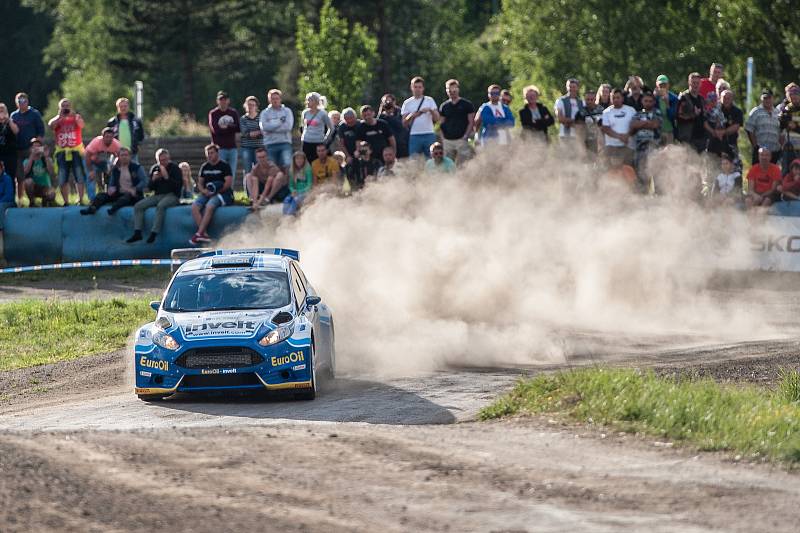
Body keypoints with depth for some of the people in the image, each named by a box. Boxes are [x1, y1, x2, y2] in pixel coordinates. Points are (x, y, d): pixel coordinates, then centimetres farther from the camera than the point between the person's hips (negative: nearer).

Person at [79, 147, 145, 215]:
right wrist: (111, 188, -9)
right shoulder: (115, 169, 11)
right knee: (101, 195, -15)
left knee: (127, 196, -40)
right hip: (120, 194, 5)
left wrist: (135, 190, -23)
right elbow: (112, 182, 15)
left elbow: (144, 181, -8)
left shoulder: (136, 167, -2)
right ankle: (92, 208, -43)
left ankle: (113, 208, -65)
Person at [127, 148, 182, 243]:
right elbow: (150, 187, 14)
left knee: (160, 206, -38)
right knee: (138, 206, -10)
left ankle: (154, 233, -37)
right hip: (158, 195, 6)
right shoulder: (154, 168, 13)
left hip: (172, 195, -6)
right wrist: (153, 179, -7)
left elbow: (178, 185, -14)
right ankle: (137, 233, -16)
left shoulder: (174, 168, -2)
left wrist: (167, 177, -22)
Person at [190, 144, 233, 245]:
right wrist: (203, 190, -4)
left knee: (209, 206, -35)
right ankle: (204, 234, -29)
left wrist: (216, 192, -14)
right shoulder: (204, 167, 17)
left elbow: (228, 183, -8)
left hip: (223, 194, -6)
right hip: (206, 193, 6)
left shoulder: (224, 166, -1)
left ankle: (199, 233, -35)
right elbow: (200, 182, 19)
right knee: (194, 207, -22)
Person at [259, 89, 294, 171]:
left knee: (287, 164, -19)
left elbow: (288, 126, -7)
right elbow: (264, 127, -9)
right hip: (270, 144, 1)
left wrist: (272, 128, -7)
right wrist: (280, 121, -4)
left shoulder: (287, 111, 9)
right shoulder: (265, 113, 9)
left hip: (285, 143, -1)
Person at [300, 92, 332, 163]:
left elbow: (331, 128, 5)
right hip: (306, 143, 4)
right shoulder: (305, 113, 8)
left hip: (318, 143, -4)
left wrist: (325, 139, 2)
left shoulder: (323, 113, -4)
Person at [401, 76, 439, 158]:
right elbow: (404, 123, 5)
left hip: (429, 135, 0)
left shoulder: (429, 100, 9)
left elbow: (437, 119, 1)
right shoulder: (407, 103, 9)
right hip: (414, 136, 0)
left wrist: (430, 110, -18)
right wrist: (411, 116, -15)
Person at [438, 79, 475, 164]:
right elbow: (441, 124, 15)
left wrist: (465, 136, -10)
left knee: (462, 166, -8)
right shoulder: (444, 106, 14)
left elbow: (471, 122, 2)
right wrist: (442, 138, 1)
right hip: (447, 141, 3)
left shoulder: (467, 104, 4)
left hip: (461, 140, -3)